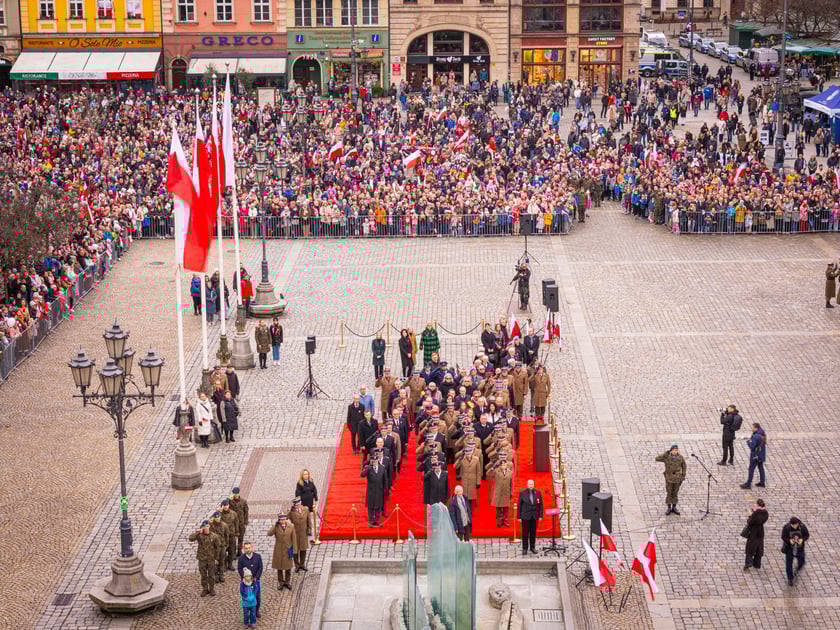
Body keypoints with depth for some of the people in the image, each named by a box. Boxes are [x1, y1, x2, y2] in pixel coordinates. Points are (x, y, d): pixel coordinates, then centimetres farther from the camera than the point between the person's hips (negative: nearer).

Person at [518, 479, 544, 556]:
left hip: (534, 516, 2)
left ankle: (532, 547, 18)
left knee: (533, 532, 7)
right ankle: (525, 548, 8)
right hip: (525, 516, -2)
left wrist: (540, 515, 2)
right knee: (525, 532, 1)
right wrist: (519, 517, -3)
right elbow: (519, 505, 0)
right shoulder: (522, 493, -2)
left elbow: (540, 505, 6)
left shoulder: (538, 493, 4)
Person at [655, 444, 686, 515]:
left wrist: (683, 476, 3)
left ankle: (674, 508, 23)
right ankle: (669, 508, 16)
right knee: (669, 493, 5)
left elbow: (684, 466, 6)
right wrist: (666, 453, -27)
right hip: (669, 478, -2)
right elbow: (657, 459, -24)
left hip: (677, 478, 2)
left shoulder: (680, 457, -6)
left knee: (675, 493, 11)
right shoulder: (666, 457, -12)